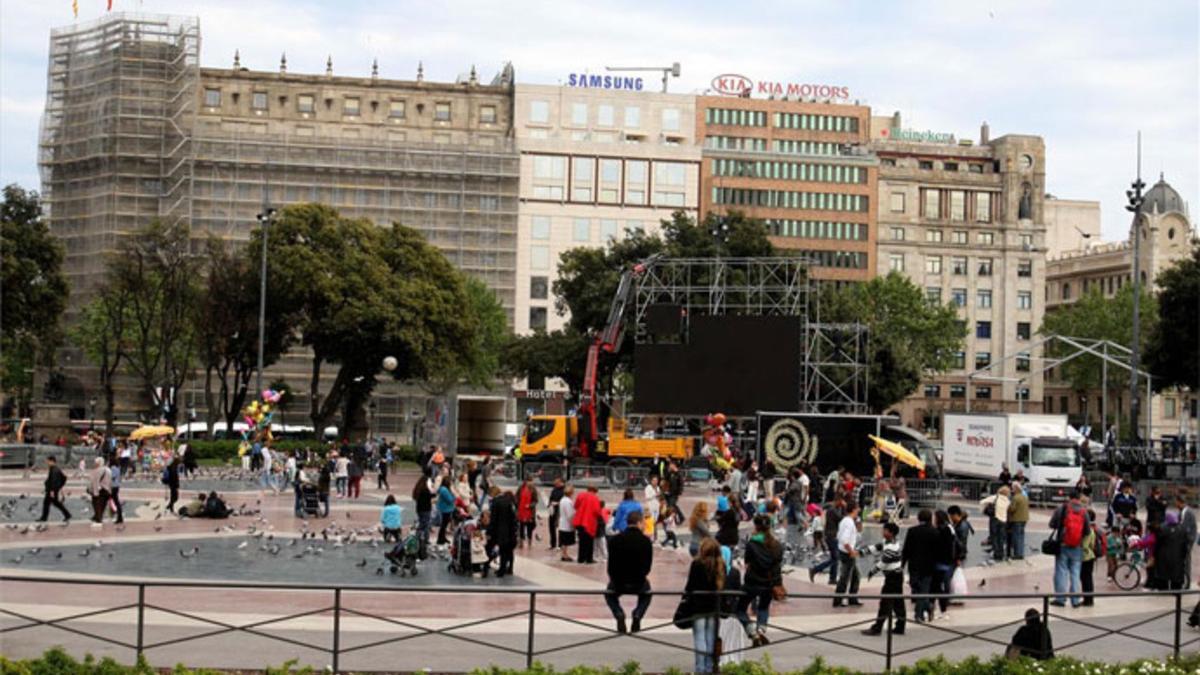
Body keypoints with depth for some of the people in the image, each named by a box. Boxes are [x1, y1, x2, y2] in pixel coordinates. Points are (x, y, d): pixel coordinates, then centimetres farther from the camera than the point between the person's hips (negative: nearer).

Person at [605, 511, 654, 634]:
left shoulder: (614, 540, -4)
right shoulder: (646, 541, -5)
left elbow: (611, 565, 1)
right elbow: (648, 566, 1)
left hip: (618, 583, 0)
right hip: (638, 584, 0)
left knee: (609, 595, 34)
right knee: (646, 594, 35)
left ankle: (619, 615, 3)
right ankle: (637, 615, 7)